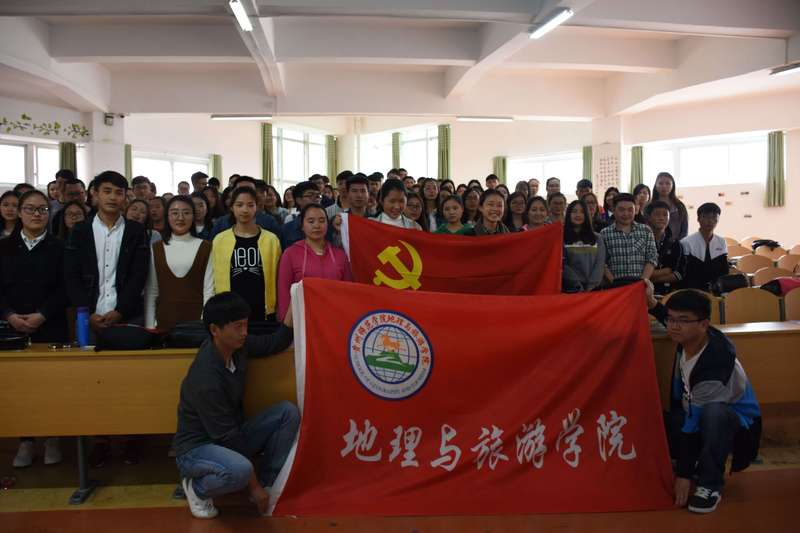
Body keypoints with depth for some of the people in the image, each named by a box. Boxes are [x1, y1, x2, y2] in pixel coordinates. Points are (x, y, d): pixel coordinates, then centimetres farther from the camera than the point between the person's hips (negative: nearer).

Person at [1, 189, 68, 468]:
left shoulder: (59, 248, 5)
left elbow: (66, 288, -2)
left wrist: (43, 315, -14)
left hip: (51, 328, -2)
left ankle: (52, 438, 11)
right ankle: (26, 440, 11)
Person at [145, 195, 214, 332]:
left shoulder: (205, 248, 1)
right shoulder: (156, 249, 7)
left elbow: (209, 289, -2)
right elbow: (151, 291, 8)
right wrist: (149, 325, 3)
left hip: (196, 320, -2)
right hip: (164, 321, 2)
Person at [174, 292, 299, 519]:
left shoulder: (236, 345, -9)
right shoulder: (206, 379, -30)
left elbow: (275, 344, 7)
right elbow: (226, 436, -24)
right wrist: (253, 486, -17)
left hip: (230, 437, 8)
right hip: (197, 447, -7)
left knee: (288, 412, -9)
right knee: (240, 470, -38)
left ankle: (267, 484, 1)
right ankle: (197, 487, -4)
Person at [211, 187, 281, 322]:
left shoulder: (271, 239, 1)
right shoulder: (220, 240, 3)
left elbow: (277, 279, 4)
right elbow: (216, 280, 7)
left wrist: (279, 311, 1)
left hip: (263, 312, 0)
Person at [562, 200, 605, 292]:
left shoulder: (597, 239, 13)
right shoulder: (561, 238, 3)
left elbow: (600, 264, 3)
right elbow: (563, 265, -6)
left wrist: (590, 286, -11)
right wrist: (580, 286, -14)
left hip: (594, 289, 2)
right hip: (571, 289, -2)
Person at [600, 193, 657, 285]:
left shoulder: (646, 231, 12)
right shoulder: (604, 234, 6)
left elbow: (652, 259, 7)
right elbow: (602, 264, 1)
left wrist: (643, 281, -5)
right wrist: (614, 283, -10)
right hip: (616, 287, -1)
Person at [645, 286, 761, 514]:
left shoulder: (714, 363, -33)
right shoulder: (689, 337, -13)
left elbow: (695, 422, -31)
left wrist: (683, 475, -25)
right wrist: (653, 304, 8)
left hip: (737, 426, -8)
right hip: (696, 416, 8)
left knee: (713, 413, -42)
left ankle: (710, 485, -22)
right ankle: (702, 463, 6)